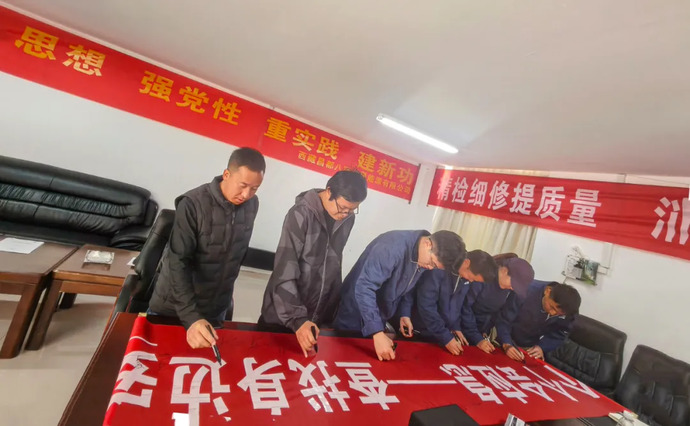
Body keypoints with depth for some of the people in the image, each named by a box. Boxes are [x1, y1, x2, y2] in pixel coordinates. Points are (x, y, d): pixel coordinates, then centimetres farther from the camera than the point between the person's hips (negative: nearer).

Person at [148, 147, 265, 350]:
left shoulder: (252, 206, -5)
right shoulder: (193, 204, -21)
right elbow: (178, 263, -24)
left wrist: (227, 294, 12)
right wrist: (191, 317, -32)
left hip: (216, 310, 4)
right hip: (173, 308, -3)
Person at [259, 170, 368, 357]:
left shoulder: (348, 220, -2)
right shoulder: (301, 214, -18)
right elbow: (284, 273, -23)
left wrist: (335, 301, 10)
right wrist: (297, 319, -28)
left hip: (319, 317, 4)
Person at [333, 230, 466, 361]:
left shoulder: (424, 259, -6)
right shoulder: (393, 246, -31)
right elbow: (364, 287, -37)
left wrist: (405, 314, -1)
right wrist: (377, 333, -41)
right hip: (356, 313, -6)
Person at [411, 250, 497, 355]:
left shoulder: (465, 274, -4)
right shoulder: (438, 269, -25)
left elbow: (458, 304, 9)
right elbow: (426, 306, -26)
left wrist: (456, 326, -1)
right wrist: (446, 338, -21)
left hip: (445, 332, 6)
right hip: (421, 332, -5)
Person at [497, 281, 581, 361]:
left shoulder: (568, 308, -17)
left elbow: (559, 334, -3)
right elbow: (503, 320, -27)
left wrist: (542, 347, -18)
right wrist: (507, 345, -38)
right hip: (507, 340, -4)